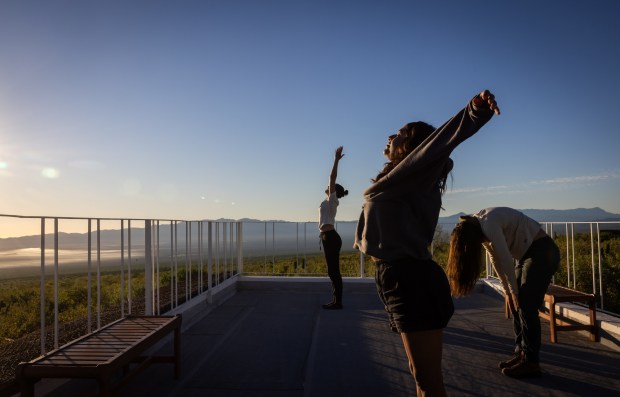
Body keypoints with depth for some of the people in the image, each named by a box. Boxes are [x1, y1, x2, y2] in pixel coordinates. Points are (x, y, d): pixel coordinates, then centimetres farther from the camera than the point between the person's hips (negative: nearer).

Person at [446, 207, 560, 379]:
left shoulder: (489, 224, -28)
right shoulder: (476, 225, 0)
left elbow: (506, 260, -24)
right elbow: (496, 259, 6)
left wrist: (513, 291, -11)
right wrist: (507, 290, 4)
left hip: (543, 252, -9)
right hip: (525, 255, 9)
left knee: (526, 307, -10)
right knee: (516, 306, 7)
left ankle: (531, 363, -3)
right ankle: (521, 354, 14)